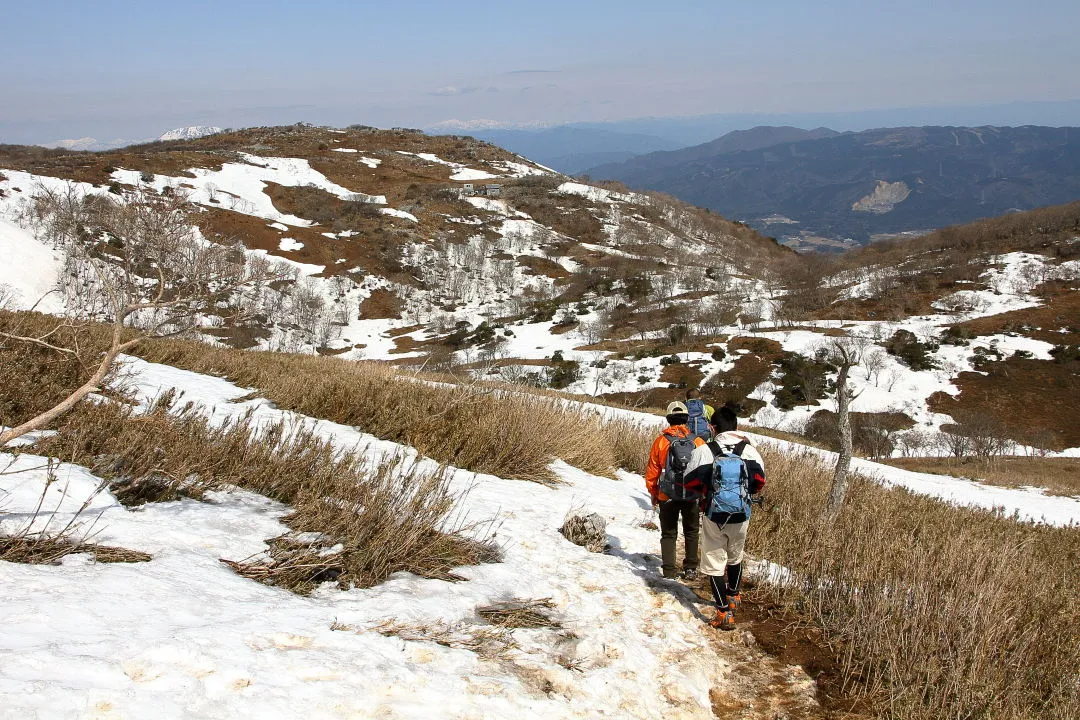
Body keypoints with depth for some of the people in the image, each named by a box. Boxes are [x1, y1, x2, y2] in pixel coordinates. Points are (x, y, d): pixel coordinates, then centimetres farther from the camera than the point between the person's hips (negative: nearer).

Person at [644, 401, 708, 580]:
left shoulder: (661, 441, -6)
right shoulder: (698, 442, -4)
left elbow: (652, 471, -1)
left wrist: (653, 493, 12)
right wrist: (705, 496, 11)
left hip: (667, 496, -1)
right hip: (692, 496, 1)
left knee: (668, 534, 11)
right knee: (691, 532, 19)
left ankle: (669, 570, 8)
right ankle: (690, 568, 20)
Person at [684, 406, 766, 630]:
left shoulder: (703, 451, -14)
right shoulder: (750, 451, -8)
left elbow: (690, 481, -4)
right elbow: (760, 483, 1)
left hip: (714, 517, -3)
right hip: (741, 517, 3)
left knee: (714, 563, 7)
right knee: (735, 557, 27)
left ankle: (725, 613, 2)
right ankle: (733, 596, 46)